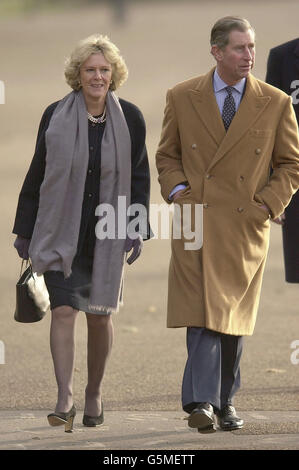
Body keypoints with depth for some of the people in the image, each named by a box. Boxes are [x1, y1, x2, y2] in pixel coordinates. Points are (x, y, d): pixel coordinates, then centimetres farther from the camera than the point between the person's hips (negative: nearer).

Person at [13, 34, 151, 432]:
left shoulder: (129, 119, 0)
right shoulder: (56, 116, -2)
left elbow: (139, 177, 6)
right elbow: (36, 176, 4)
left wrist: (137, 229, -2)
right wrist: (24, 231, 5)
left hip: (107, 235, 1)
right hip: (61, 232, -1)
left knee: (100, 317, 8)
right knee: (63, 310, -12)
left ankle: (95, 392, 26)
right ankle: (65, 399, -15)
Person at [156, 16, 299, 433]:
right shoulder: (182, 98, 4)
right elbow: (167, 155, 14)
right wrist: (178, 192, -3)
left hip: (246, 225, 1)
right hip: (196, 222, -1)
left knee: (234, 318, 8)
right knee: (203, 313, -12)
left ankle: (225, 402, 18)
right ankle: (202, 402, -16)